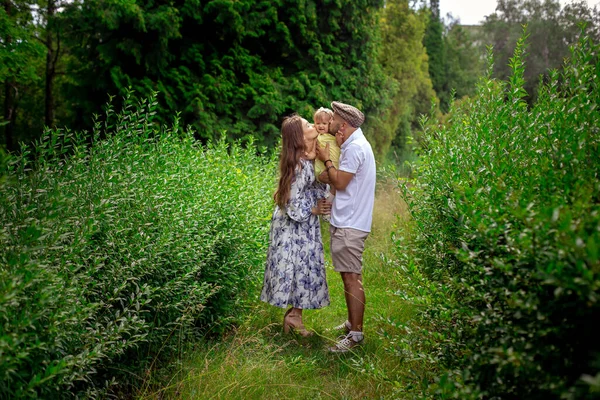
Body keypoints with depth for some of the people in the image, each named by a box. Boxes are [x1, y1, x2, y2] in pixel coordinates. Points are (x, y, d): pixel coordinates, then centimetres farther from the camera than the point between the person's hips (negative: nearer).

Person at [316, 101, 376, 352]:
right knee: (350, 276, 17)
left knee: (351, 278, -6)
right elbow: (336, 179, 15)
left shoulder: (355, 147, -16)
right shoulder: (353, 144, 17)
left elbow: (340, 182, -16)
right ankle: (352, 322, 29)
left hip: (349, 225, -11)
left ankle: (356, 334, 0)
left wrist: (326, 159, -5)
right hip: (345, 221, 11)